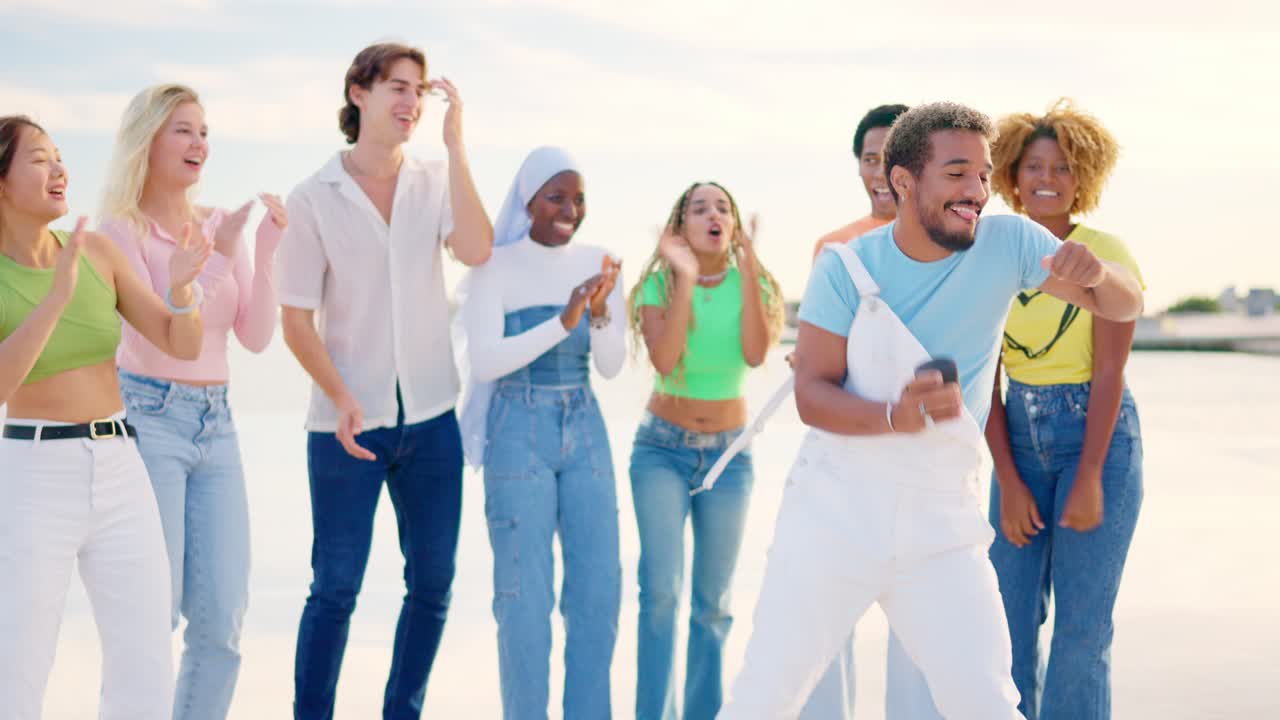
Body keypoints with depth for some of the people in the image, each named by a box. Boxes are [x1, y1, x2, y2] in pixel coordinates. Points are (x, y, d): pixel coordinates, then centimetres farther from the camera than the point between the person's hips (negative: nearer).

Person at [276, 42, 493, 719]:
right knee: (335, 588, 0)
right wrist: (342, 400, -17)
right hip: (348, 425, -3)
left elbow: (476, 251, -16)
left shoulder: (435, 183, 4)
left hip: (431, 418, 3)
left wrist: (455, 143, -15)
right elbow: (295, 320, -4)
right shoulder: (313, 199, -3)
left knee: (432, 585, 8)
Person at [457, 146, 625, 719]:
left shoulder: (597, 263, 5)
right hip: (518, 435, -4)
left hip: (585, 433, 4)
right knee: (525, 596, -4)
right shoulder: (494, 267, -7)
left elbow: (612, 366, 2)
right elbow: (485, 362, -15)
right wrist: (564, 321, -25)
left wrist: (600, 312, -18)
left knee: (599, 589, 3)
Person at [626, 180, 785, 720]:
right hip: (662, 449, -2)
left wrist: (748, 268, -21)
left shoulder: (750, 284, -1)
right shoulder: (658, 284, -5)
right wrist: (686, 278, -25)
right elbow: (663, 359, -22)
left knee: (713, 600, 6)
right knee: (662, 588, -15)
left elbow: (755, 355, -19)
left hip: (729, 454, 2)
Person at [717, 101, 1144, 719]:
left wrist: (1095, 273, -24)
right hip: (834, 512, -1)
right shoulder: (847, 268, -7)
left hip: (943, 522, 1)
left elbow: (1125, 305, 1)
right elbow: (811, 392, -10)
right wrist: (894, 416, -30)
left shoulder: (1008, 243, -3)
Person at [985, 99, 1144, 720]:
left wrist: (1089, 480, -16)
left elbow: (1109, 372, -12)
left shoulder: (1104, 254, -8)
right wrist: (1008, 483, -6)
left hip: (1099, 437, -4)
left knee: (1082, 625, -3)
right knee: (1010, 616, 3)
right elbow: (986, 380, 1)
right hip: (1020, 442, 4)